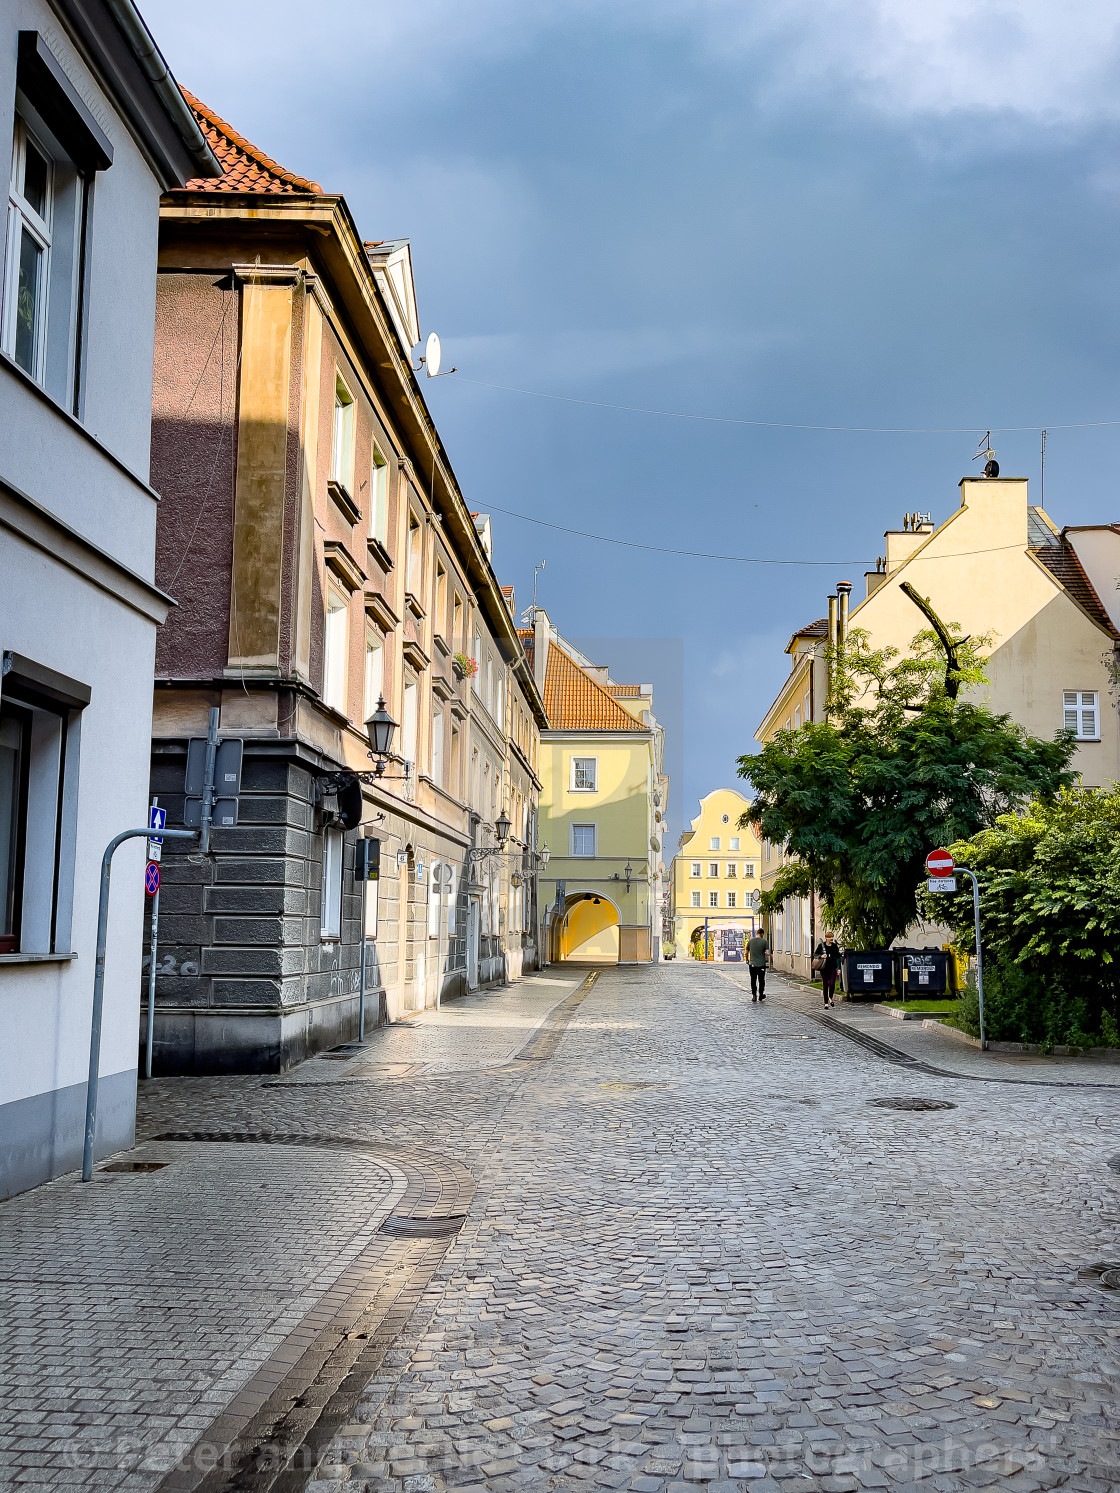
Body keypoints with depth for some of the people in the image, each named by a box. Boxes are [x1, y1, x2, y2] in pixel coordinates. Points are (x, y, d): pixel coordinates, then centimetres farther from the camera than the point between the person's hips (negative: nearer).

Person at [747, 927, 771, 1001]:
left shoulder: (750, 941, 0)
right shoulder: (764, 941, -9)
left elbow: (747, 952, 7)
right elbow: (768, 953, -17)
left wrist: (747, 960, 23)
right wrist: (767, 959, 5)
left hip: (752, 964, 2)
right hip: (761, 964, -2)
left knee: (753, 980, 11)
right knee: (761, 980, 12)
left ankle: (754, 995, 7)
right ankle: (761, 995, 20)